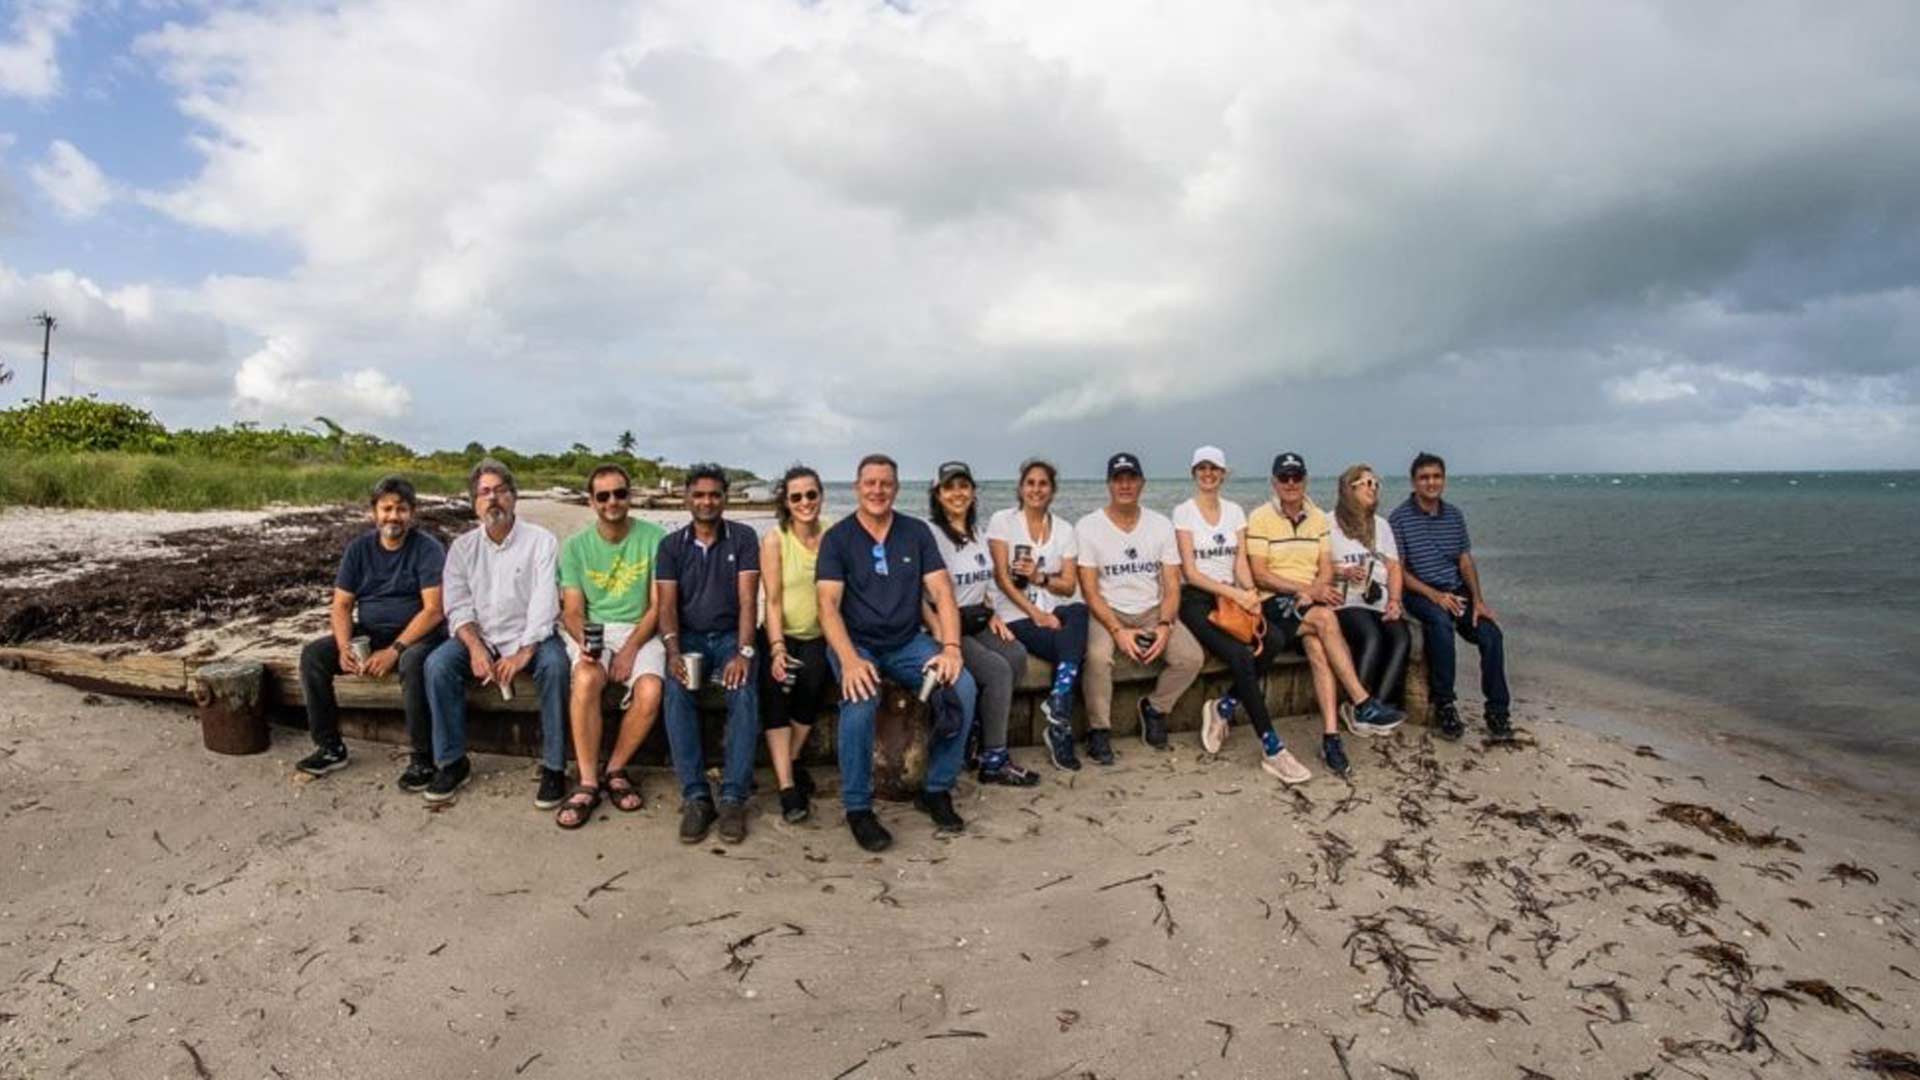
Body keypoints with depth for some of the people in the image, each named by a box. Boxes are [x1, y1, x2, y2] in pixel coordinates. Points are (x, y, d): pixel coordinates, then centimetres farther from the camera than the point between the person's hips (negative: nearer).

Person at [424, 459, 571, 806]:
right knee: (437, 664, -23)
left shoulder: (541, 541, -3)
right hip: (480, 638, 4)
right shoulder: (462, 547, 8)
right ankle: (452, 762, -9)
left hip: (530, 638, -3)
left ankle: (554, 767, -23)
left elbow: (545, 602, -12)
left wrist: (524, 652, -23)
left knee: (554, 664, -33)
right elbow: (458, 606, 1)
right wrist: (475, 647, -17)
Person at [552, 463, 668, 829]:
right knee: (585, 680, -32)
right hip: (591, 631, 1)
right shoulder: (575, 546, 4)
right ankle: (588, 783, -19)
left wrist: (630, 650, -14)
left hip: (640, 630, 0)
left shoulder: (654, 538, -2)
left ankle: (614, 771, -3)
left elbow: (658, 605, -2)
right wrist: (585, 642, -21)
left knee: (650, 693, -29)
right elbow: (572, 610, 2)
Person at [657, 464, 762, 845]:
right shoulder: (671, 545, 5)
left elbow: (747, 600, -9)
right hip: (688, 636, 1)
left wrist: (743, 652, -23)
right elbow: (667, 604, -3)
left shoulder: (743, 538, -1)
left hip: (731, 635, -1)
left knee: (745, 692, -30)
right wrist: (673, 651, -21)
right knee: (677, 692, -30)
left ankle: (733, 798, -24)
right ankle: (696, 797, -25)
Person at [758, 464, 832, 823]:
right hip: (780, 634, -1)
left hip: (820, 636, 1)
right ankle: (788, 787, -26)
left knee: (813, 680, -28)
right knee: (774, 685, -28)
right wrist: (777, 649, -21)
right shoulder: (774, 540, -2)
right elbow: (773, 601, -8)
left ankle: (791, 761, -3)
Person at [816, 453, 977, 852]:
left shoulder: (917, 532, 6)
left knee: (963, 687, -22)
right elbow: (828, 606, -11)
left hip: (908, 642, 3)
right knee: (860, 701, -34)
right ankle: (857, 808, -13)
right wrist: (849, 660, -27)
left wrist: (951, 647, -16)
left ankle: (937, 790, -4)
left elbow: (942, 593, 0)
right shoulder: (838, 537, -1)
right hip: (856, 643, -3)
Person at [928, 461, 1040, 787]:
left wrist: (993, 615, 8)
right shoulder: (930, 534, -8)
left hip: (977, 622, 7)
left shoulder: (977, 532, 17)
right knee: (998, 669, -25)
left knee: (1017, 654, -21)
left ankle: (979, 729, -7)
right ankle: (994, 761, -12)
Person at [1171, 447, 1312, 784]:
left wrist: (1250, 593, -16)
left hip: (1233, 596, 5)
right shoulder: (1183, 512, -3)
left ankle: (1224, 708, -9)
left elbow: (1241, 562, 5)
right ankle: (1271, 749, -22)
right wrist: (1236, 594, -19)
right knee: (1241, 656, -28)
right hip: (1196, 599, -5)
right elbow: (1190, 571, -9)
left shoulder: (1234, 511, 12)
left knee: (1273, 640, -25)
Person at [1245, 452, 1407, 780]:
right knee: (1325, 619, -32)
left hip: (1312, 604, 4)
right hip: (1274, 603, -3)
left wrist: (1317, 589, -13)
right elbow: (1260, 575, -9)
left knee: (1316, 644, -29)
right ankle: (1363, 704, -29)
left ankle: (1331, 736, -33)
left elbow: (1326, 569, 10)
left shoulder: (1318, 517, 14)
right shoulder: (1260, 518, -2)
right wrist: (1307, 589, -17)